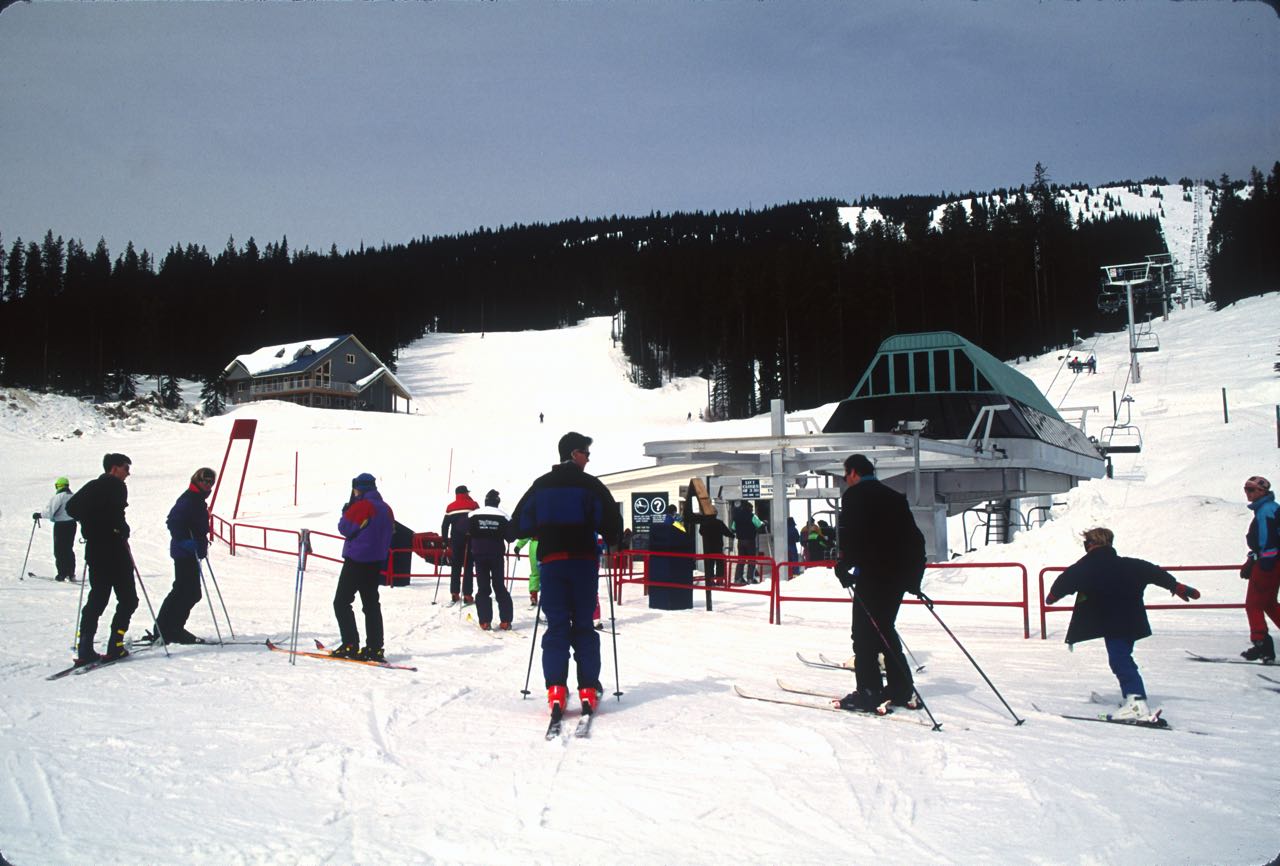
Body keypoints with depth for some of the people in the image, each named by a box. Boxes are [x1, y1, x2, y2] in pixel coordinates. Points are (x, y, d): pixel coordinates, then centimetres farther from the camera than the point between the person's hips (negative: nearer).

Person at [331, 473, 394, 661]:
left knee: (341, 603, 0)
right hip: (376, 563, 8)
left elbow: (344, 528, -9)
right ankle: (375, 648, 8)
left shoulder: (363, 505, -14)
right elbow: (388, 536, 15)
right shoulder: (386, 509, 10)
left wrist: (347, 509, 7)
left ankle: (350, 646, -8)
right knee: (371, 605, 11)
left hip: (356, 561, -8)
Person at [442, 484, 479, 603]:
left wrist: (445, 540, 12)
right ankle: (467, 595, -7)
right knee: (468, 567, -2)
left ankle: (454, 594, 9)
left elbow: (445, 525, 4)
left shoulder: (451, 507, 5)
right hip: (470, 541, -2)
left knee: (455, 567, 11)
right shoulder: (473, 505, 0)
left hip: (455, 541, 3)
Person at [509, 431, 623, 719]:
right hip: (584, 561, -2)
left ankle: (556, 689, -7)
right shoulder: (590, 485, -3)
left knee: (556, 626, 3)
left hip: (551, 561, 2)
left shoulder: (541, 485, 7)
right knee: (584, 625, 6)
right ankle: (588, 690, 5)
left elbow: (519, 524, 8)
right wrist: (610, 539, 14)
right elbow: (612, 520, -7)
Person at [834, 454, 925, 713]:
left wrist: (844, 567, -7)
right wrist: (913, 577, 20)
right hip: (899, 573, 8)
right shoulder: (895, 496, 18)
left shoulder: (855, 495, -3)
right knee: (884, 629, 17)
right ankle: (902, 690, 17)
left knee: (864, 633, -3)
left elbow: (851, 536, -16)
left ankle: (869, 693, -5)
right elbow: (915, 538, 17)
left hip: (873, 575, -8)